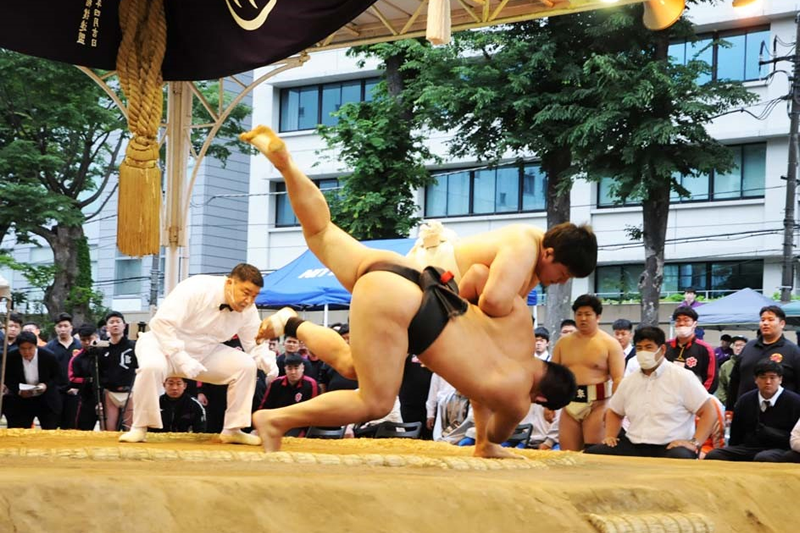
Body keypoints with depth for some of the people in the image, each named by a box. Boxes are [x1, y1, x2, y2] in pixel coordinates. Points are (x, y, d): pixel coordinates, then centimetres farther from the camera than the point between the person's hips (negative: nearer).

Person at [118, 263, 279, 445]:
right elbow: (162, 322, -33)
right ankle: (140, 428, -20)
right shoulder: (196, 289, -30)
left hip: (205, 352, 6)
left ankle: (232, 430, -2)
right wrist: (182, 359, -38)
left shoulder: (248, 310, -10)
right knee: (152, 366, -39)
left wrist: (269, 364, -26)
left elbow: (254, 344, -2)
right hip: (166, 344, -6)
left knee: (246, 365, -13)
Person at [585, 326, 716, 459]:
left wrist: (694, 443, -15)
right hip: (633, 446, 6)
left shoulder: (682, 377, -1)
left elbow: (709, 412, -3)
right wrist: (610, 436, 12)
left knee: (679, 460, -42)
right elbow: (614, 412, 32)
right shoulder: (628, 381, 16)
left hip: (670, 447, -6)